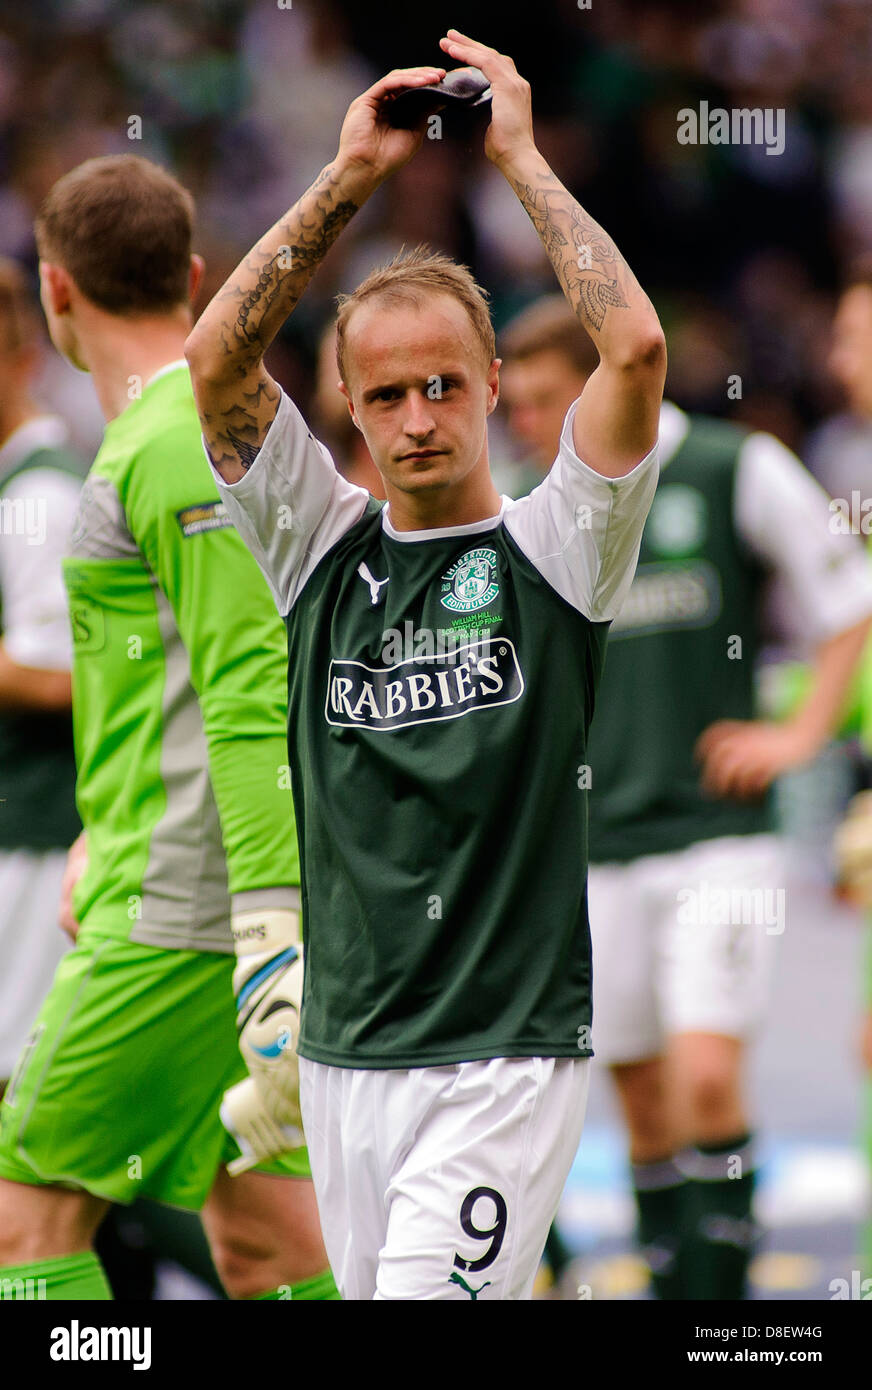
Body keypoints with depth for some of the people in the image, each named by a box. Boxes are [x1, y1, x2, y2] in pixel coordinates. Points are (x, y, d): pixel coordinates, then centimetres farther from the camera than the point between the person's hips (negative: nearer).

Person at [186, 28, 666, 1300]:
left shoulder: (551, 551, 0)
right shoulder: (323, 549, 9)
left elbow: (636, 347, -14)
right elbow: (217, 359, -1)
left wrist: (521, 156, -6)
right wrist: (349, 179, -2)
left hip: (507, 1061, -5)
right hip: (342, 1056, 5)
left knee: (424, 1298, -17)